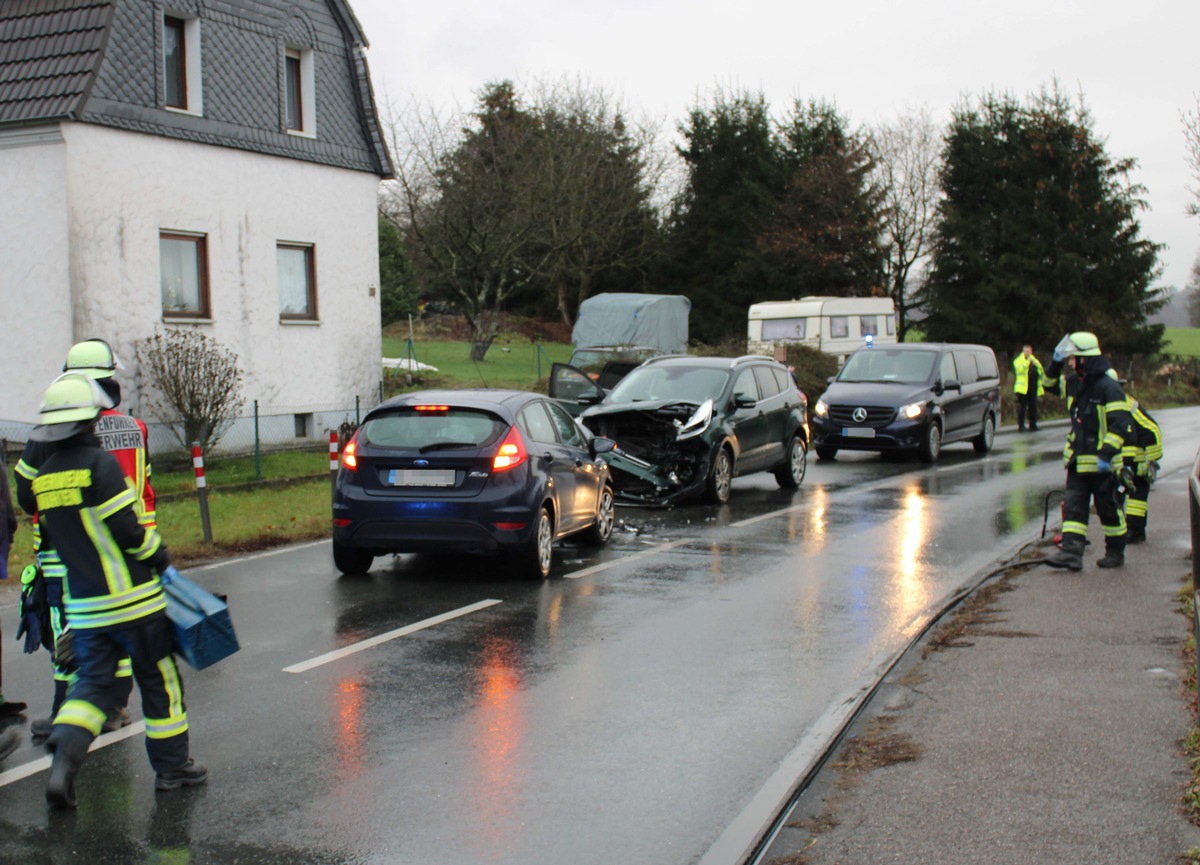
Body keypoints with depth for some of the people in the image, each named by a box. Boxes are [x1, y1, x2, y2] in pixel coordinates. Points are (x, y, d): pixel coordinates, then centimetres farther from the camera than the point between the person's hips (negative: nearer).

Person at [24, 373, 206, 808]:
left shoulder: (45, 477, 7)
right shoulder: (99, 464, -15)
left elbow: (54, 535, 13)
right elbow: (129, 528, -18)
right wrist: (163, 563, -3)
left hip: (84, 606, 6)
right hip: (133, 600, -6)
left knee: (92, 682, 11)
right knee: (159, 681, 8)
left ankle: (64, 759, -10)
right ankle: (171, 765, 17)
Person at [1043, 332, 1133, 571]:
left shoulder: (1108, 387, -17)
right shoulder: (1079, 385, 9)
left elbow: (1121, 425, -22)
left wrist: (1106, 454, -26)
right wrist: (1056, 365, 8)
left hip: (1102, 463, -8)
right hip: (1078, 461, 8)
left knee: (1109, 510, 7)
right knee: (1073, 506, -2)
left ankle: (1116, 552, 21)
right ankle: (1071, 551, -6)